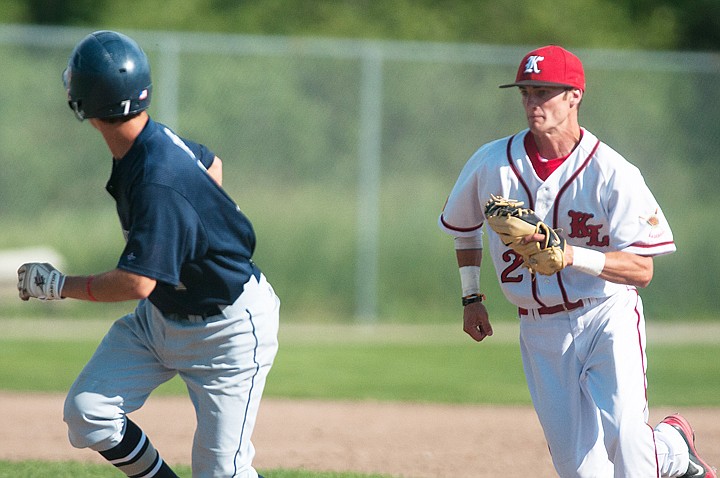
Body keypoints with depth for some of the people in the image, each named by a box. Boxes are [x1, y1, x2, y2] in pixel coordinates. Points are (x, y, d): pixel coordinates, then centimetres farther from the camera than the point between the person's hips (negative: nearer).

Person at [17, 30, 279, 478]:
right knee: (87, 413, -5)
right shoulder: (156, 138, -6)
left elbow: (137, 282, -35)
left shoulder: (158, 183, -33)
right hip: (162, 314, 9)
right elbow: (210, 163, 16)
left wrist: (57, 284, -22)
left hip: (228, 329, -9)